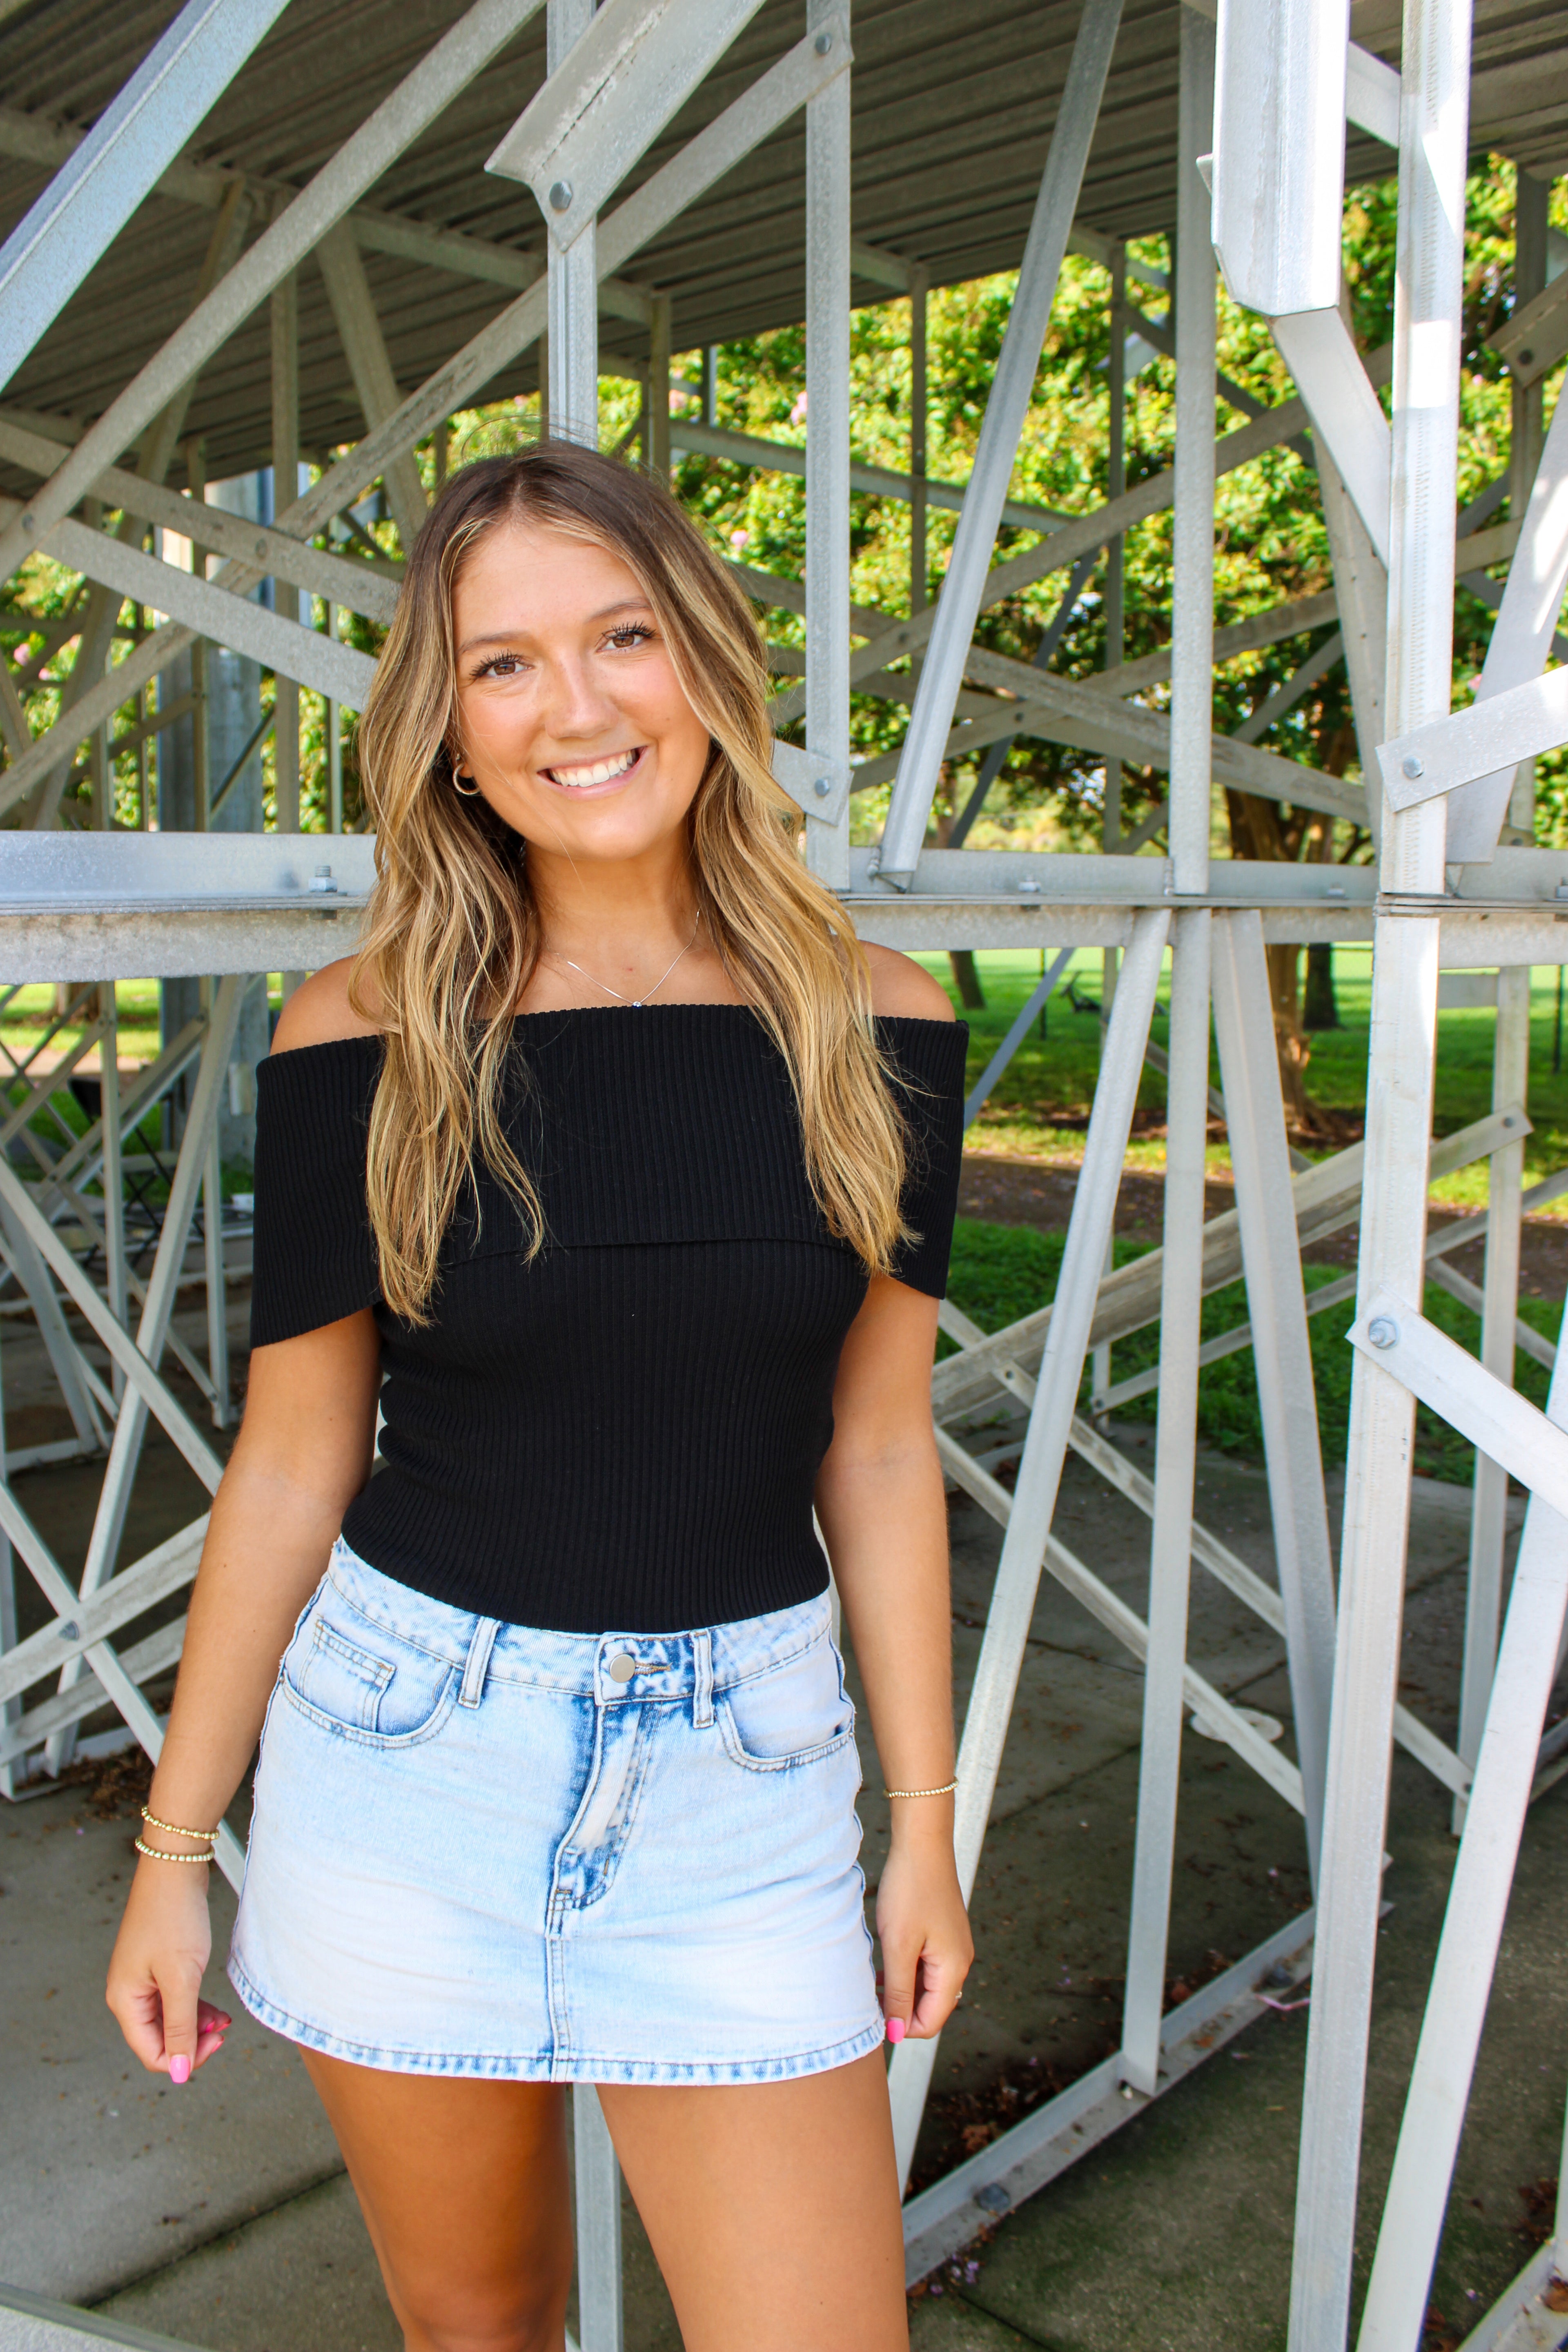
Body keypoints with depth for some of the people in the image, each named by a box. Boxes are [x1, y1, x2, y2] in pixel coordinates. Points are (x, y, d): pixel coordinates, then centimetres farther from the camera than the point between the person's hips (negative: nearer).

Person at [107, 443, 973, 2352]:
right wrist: (172, 1848, 3)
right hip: (407, 1749, 0)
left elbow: (878, 1444, 2)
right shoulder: (368, 1041, -8)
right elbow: (289, 1468, -2)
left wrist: (925, 1814, 4)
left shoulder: (871, 1025, -4)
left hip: (740, 1766, 1)